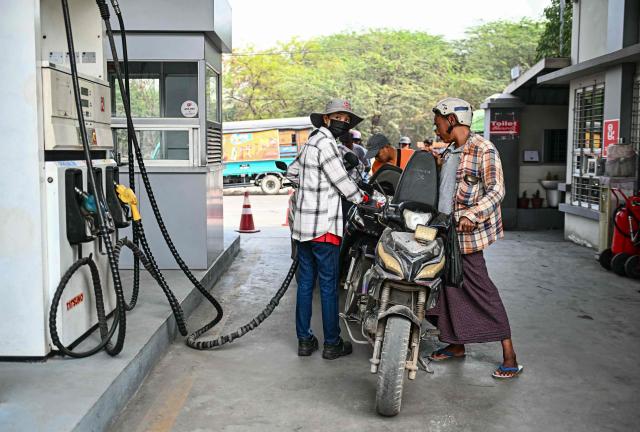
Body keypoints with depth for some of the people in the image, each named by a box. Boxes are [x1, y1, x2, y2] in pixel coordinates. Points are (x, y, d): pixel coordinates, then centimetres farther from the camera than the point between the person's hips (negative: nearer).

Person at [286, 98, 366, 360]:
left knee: (305, 282, 11)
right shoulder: (325, 143, -12)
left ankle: (304, 340, 18)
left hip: (302, 224, 9)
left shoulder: (311, 142, 17)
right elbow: (341, 181, -11)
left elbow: (292, 173, 28)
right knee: (329, 285, 0)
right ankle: (332, 344, 8)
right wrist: (361, 198, 3)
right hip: (324, 225, -9)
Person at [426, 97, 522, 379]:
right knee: (449, 285, 13)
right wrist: (437, 163, 10)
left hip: (466, 231, -9)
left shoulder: (484, 150, -10)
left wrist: (473, 215, -29)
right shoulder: (449, 152, 16)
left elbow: (496, 190, -16)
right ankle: (456, 345, 27)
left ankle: (509, 355, -1)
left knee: (479, 287, -8)